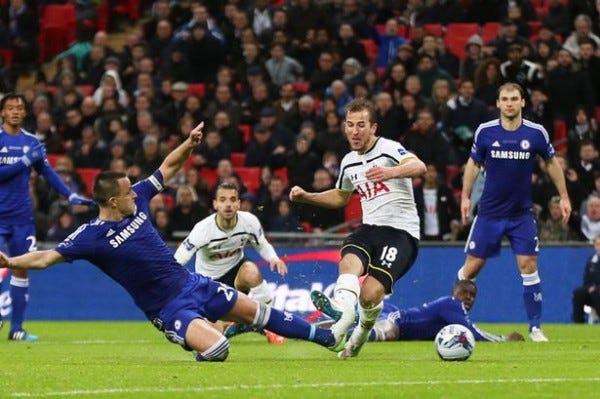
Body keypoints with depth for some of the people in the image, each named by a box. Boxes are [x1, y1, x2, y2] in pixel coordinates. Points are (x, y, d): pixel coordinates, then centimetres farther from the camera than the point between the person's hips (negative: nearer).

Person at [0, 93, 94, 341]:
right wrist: (25, 161, -19)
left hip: (22, 215, 4)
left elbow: (48, 172, 11)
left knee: (21, 268, 4)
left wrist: (71, 196, 2)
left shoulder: (31, 142, 9)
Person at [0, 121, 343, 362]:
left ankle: (325, 337, 36)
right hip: (169, 307, -7)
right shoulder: (92, 236, -19)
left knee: (255, 311, 19)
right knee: (217, 348, -29)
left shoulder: (136, 201, -2)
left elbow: (168, 168, 10)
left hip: (191, 282, 7)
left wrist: (190, 144, -3)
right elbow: (47, 256, -23)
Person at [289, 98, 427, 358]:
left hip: (401, 231, -6)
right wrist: (305, 197, 21)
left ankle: (360, 335, 7)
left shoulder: (389, 149, -7)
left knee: (370, 294, -23)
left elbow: (419, 167, -28)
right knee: (349, 261, -31)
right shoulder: (349, 163, 16)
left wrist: (391, 172, -49)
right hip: (370, 228, 6)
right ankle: (342, 312, -58)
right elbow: (340, 197, 36)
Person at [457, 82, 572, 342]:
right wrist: (465, 196, 5)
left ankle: (535, 328, 1)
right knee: (472, 266, 1)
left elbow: (551, 163, 10)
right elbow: (474, 164, 9)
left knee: (528, 267, -7)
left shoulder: (536, 133, -6)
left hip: (522, 214, 0)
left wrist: (564, 197, 10)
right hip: (489, 212, 0)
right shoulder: (485, 132, -6)